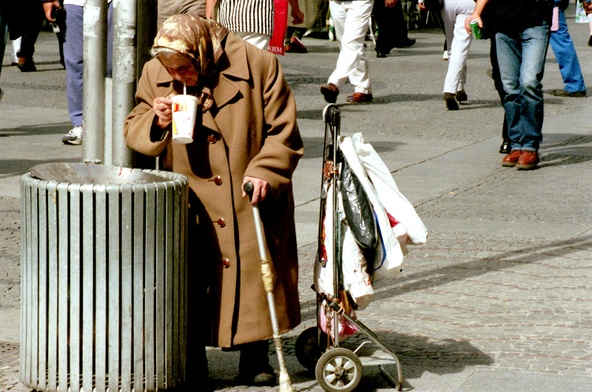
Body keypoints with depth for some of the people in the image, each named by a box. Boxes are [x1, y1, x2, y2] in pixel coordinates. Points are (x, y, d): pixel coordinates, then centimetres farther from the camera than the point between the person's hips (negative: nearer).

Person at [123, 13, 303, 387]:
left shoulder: (259, 65, -12)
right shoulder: (155, 74, -3)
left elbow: (284, 133, -7)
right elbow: (133, 131, 5)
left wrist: (264, 173, -21)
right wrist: (156, 124, -16)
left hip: (250, 204, -1)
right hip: (190, 210, 2)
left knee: (254, 280, 5)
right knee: (188, 286, 1)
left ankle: (255, 363, 20)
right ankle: (191, 366, 16)